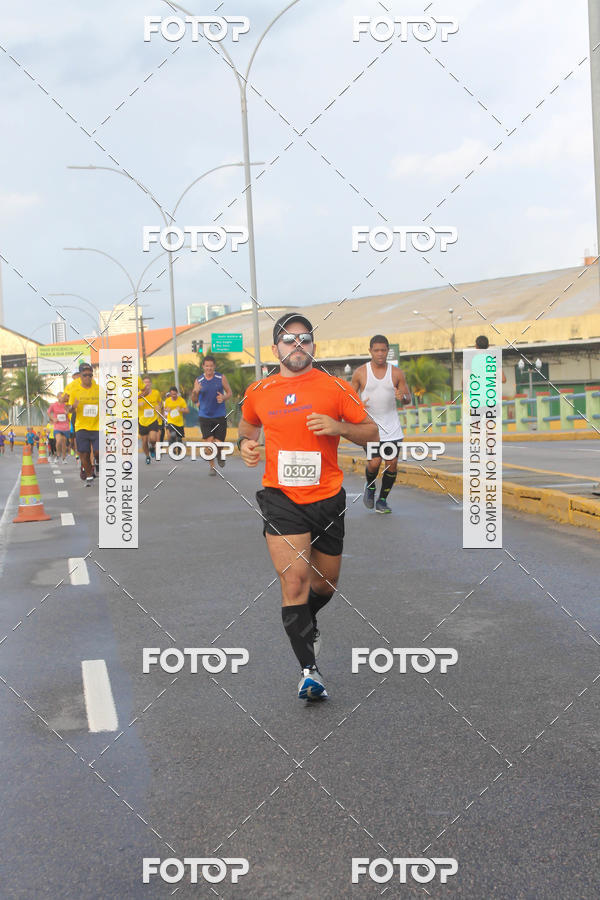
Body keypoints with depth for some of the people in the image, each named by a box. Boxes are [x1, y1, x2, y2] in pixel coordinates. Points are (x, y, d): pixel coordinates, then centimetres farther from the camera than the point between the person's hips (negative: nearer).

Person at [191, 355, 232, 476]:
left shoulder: (221, 378, -1)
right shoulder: (198, 381, 2)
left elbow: (229, 392, 8)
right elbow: (194, 401, 4)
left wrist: (224, 398, -15)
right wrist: (195, 392, -18)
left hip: (220, 416, 0)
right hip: (204, 416, 0)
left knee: (218, 443, -2)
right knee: (209, 442, -8)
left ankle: (219, 454, 35)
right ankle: (212, 466, 11)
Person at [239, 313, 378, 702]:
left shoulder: (335, 387, 1)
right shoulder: (258, 392, 6)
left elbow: (371, 432, 4)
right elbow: (248, 425, 27)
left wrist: (339, 427, -15)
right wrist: (245, 443, 4)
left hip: (328, 498, 1)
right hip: (281, 498, -1)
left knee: (326, 583, 13)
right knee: (294, 578, -16)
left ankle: (306, 624, 47)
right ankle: (309, 669, -11)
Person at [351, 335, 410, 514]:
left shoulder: (396, 373, 2)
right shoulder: (360, 373, -2)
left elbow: (408, 397, 9)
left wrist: (402, 397, -15)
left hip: (392, 427, 2)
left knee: (392, 464, -1)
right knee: (374, 462, -13)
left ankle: (382, 500, 17)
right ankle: (370, 487, 21)